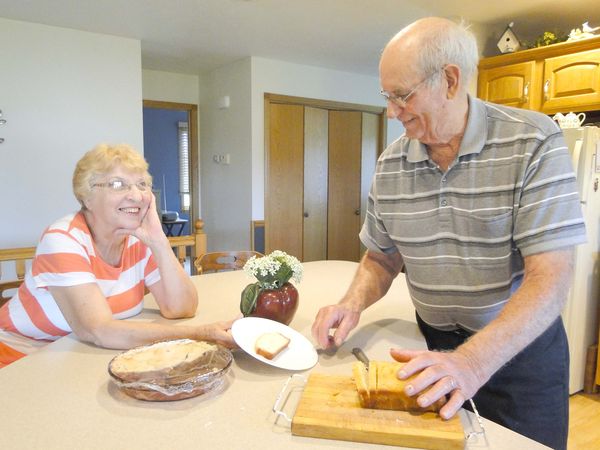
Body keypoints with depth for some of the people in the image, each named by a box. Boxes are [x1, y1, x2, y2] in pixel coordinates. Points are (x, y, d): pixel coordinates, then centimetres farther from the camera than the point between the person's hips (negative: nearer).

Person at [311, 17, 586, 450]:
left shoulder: (533, 142, -18)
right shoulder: (391, 164, -5)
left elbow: (551, 278, -23)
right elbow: (382, 258, 5)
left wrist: (472, 363, -33)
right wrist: (353, 305, -14)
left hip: (521, 347, -3)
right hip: (435, 347, 4)